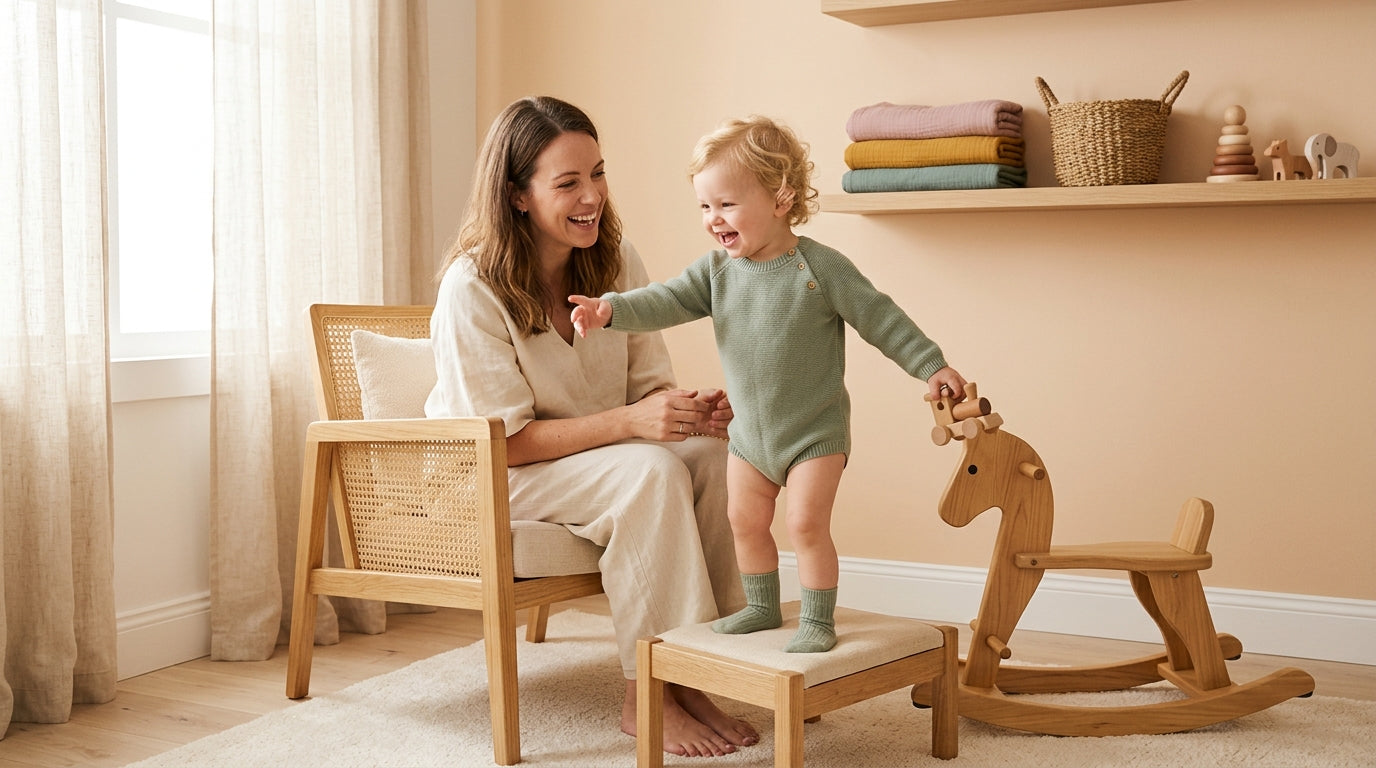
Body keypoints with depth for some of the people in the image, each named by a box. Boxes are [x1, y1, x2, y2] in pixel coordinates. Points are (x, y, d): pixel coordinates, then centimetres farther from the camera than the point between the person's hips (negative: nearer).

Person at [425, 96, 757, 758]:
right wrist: (628, 422, -34)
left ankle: (690, 676, -16)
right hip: (489, 476, -6)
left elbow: (649, 383, 0)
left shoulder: (615, 260, -2)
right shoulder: (472, 289, -20)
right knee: (652, 470, -31)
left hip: (602, 452, 6)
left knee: (712, 452, -23)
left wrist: (688, 407, -25)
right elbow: (504, 440, -22)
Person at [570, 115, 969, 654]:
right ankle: (762, 607, 31)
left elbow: (881, 319, -10)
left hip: (815, 431, -5)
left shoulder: (821, 267, -15)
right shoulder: (716, 271, -3)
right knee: (745, 521, 12)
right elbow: (667, 301, -11)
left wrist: (932, 367, -11)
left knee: (807, 523, -10)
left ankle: (817, 620, 6)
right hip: (749, 432, 5)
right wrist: (611, 309, -28)